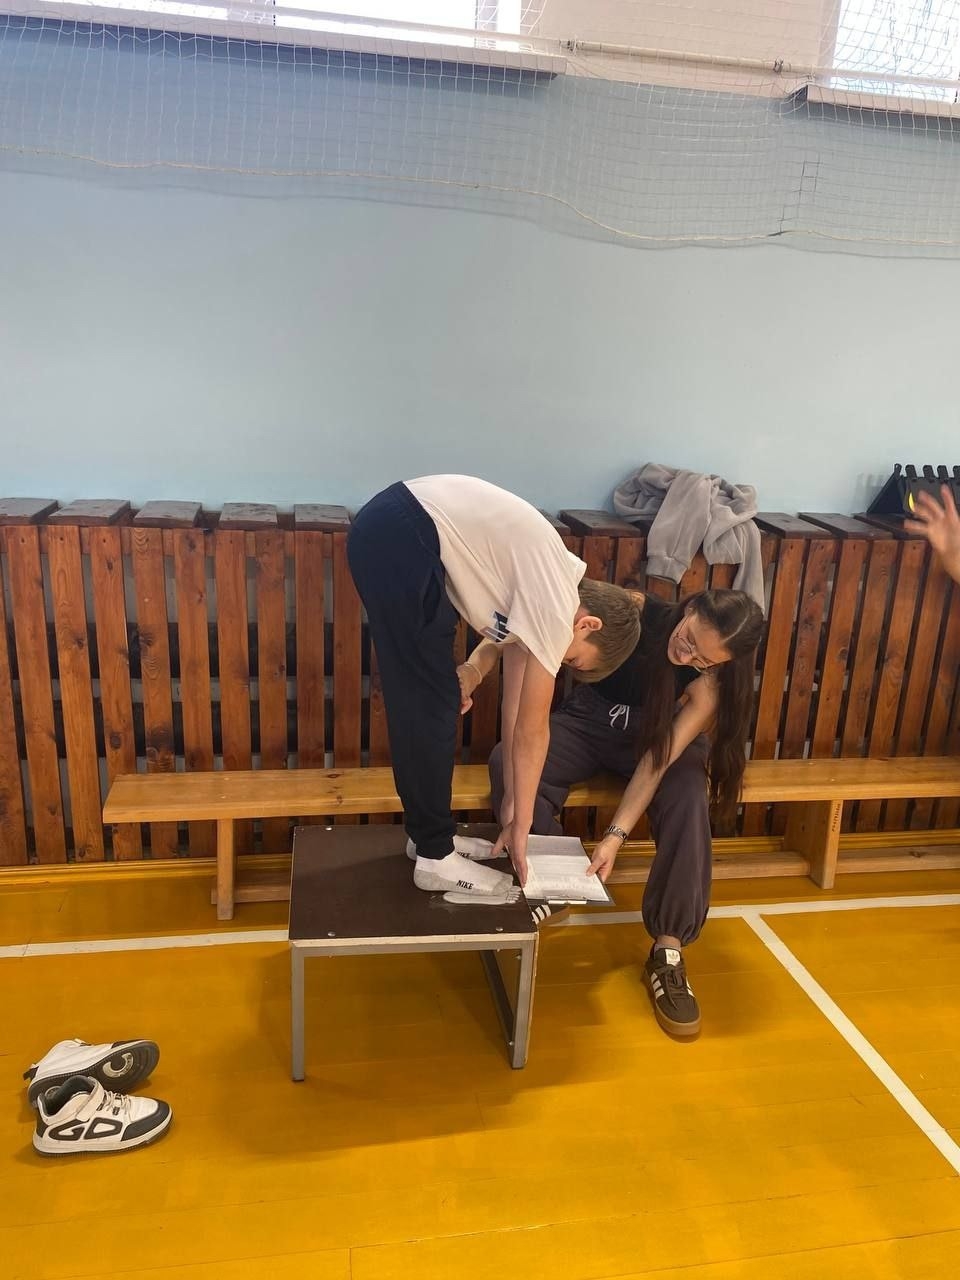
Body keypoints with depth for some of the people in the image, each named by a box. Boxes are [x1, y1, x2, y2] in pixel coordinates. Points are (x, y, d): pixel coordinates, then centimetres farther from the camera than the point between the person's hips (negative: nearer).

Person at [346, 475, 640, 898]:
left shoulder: (541, 592, 16)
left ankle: (430, 833, 27)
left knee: (424, 703, 15)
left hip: (389, 528, 10)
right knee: (431, 705, -2)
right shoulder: (558, 607, -9)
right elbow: (532, 730, -3)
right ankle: (435, 856, 10)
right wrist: (520, 825, 8)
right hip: (400, 537, -10)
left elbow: (514, 709, 19)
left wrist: (510, 799, 23)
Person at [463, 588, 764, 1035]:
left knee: (689, 794, -33)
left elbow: (659, 759, -28)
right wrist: (476, 666, -42)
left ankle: (667, 952, -22)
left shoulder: (711, 681, -24)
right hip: (586, 722, 1)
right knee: (507, 762, -29)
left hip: (653, 737, 0)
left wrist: (616, 834, -37)